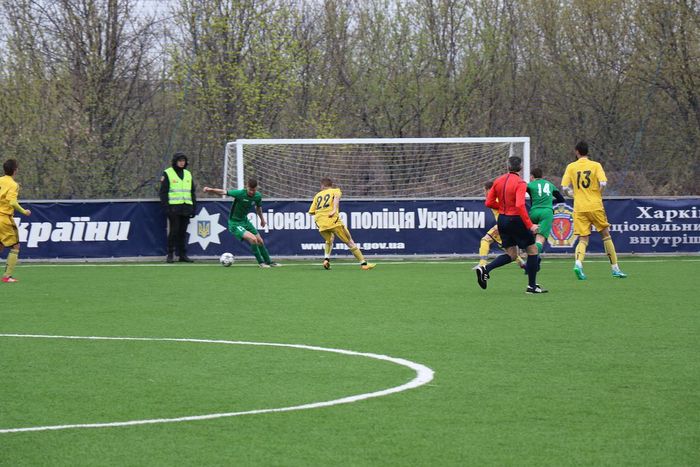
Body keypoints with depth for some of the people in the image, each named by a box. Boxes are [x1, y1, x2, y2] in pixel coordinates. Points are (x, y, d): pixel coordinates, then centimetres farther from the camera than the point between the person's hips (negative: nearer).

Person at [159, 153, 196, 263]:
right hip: (174, 207, -5)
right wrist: (166, 207, -13)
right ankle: (170, 255, -2)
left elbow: (192, 192, 21)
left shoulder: (188, 174, 17)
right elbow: (163, 192, -4)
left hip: (186, 208, 5)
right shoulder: (167, 174, 0)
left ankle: (183, 254, 8)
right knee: (174, 231, -7)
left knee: (183, 232, 5)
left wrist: (193, 207, 13)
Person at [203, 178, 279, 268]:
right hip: (235, 223, -7)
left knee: (260, 241, 11)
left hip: (245, 221, 7)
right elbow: (224, 192, -33)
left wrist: (262, 219, 27)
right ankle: (260, 262, -3)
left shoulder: (258, 196, -6)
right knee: (253, 239, -22)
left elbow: (258, 207, 16)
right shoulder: (240, 194, -25)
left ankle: (269, 262, 32)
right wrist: (211, 190, -49)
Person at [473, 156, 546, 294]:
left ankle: (485, 269, -5)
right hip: (515, 220, -7)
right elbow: (520, 206, -26)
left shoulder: (498, 181, 5)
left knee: (511, 254, 15)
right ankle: (532, 286, 9)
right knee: (532, 250, 9)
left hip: (502, 220, 7)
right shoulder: (520, 183, -15)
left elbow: (489, 203, 7)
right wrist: (530, 225, -23)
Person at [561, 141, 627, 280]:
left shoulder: (571, 167, 3)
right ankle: (615, 268, 14)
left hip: (579, 208, 1)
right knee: (606, 235, 13)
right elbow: (603, 183, -13)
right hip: (595, 206, -1)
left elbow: (564, 187, -1)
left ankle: (578, 263, -25)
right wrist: (598, 195, 5)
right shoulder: (596, 165, -1)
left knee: (583, 239, 4)